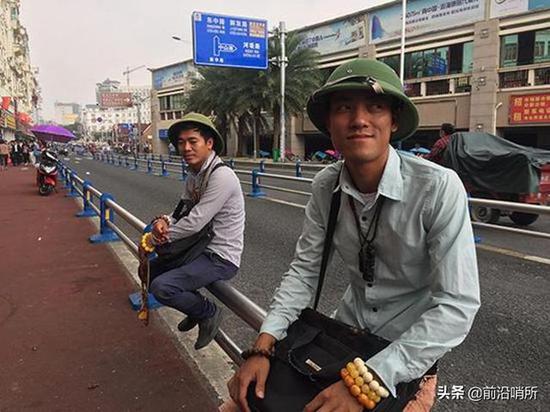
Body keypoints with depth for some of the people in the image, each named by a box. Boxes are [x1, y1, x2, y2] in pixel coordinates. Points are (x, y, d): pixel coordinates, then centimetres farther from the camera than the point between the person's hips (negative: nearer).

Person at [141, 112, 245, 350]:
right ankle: (195, 307, 26)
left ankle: (209, 312, 2)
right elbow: (183, 210, 11)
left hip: (221, 259, -10)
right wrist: (164, 221, -13)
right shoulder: (194, 175, 7)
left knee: (161, 287, -24)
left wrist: (161, 237, -12)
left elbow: (194, 223, -26)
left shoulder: (221, 176, -23)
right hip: (202, 249, 10)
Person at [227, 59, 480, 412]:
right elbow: (304, 270, -5)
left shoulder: (438, 187, -26)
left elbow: (457, 305, -27)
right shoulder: (325, 187, -11)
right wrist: (263, 347, -18)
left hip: (411, 353, -3)